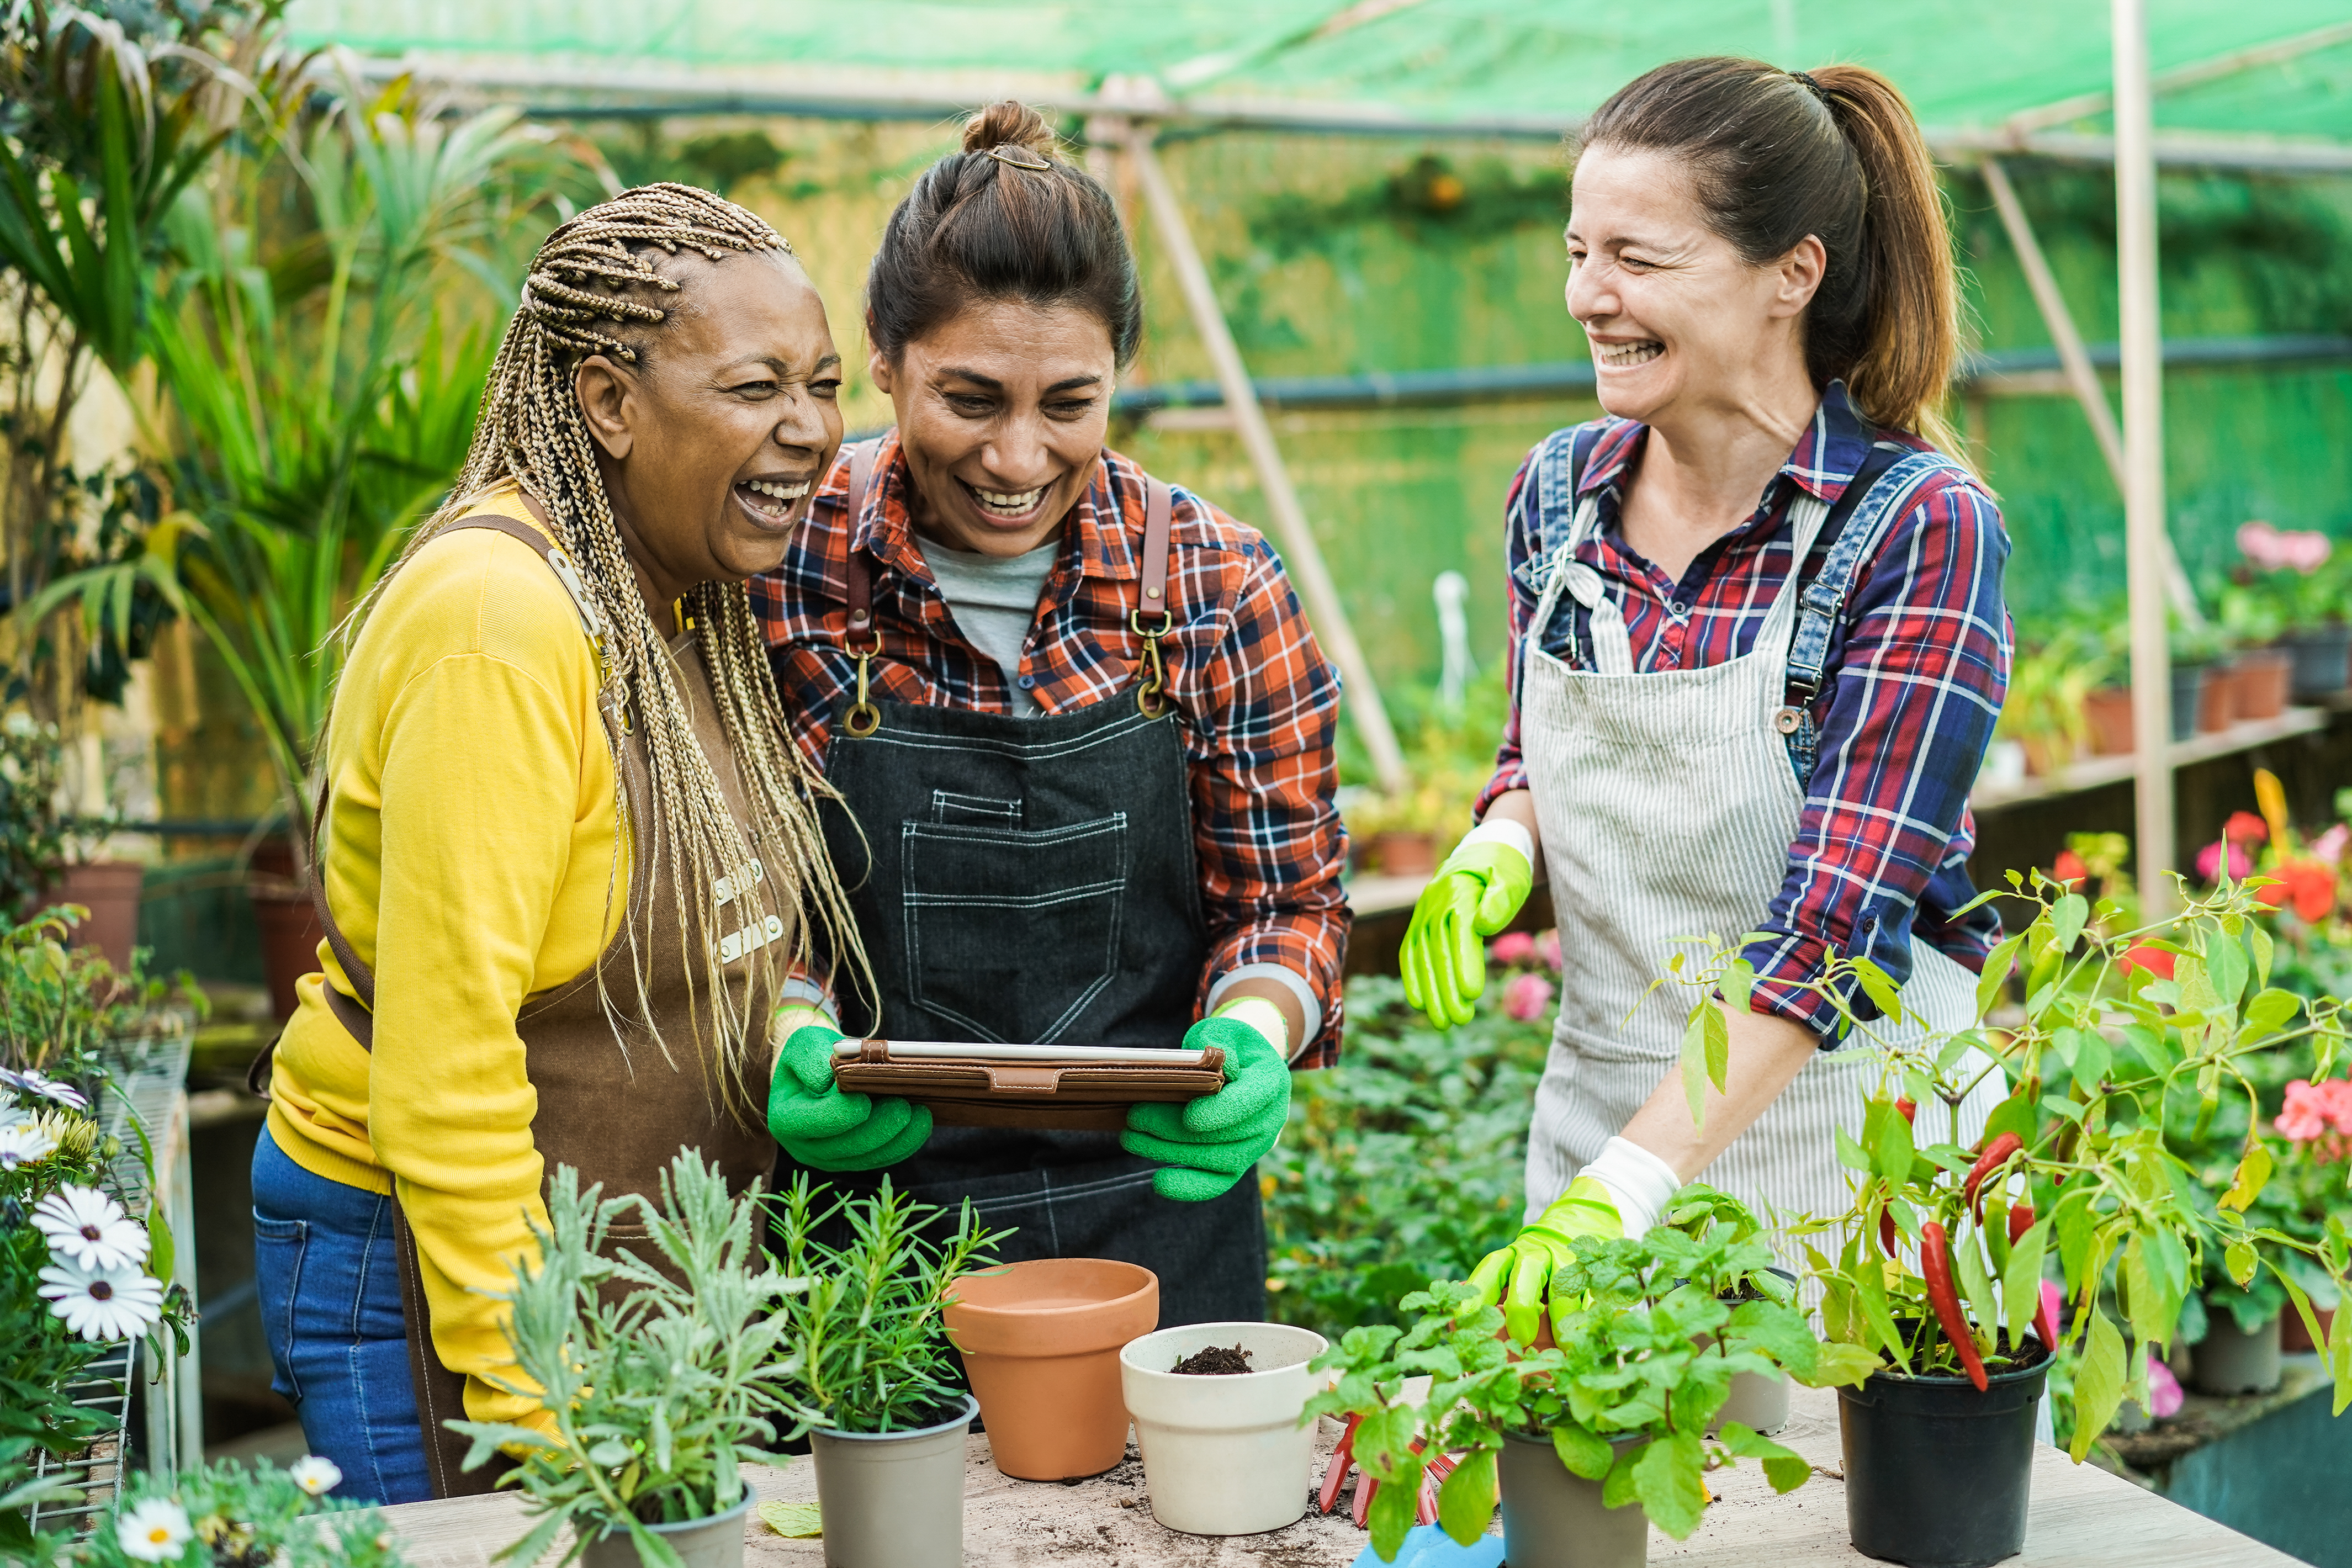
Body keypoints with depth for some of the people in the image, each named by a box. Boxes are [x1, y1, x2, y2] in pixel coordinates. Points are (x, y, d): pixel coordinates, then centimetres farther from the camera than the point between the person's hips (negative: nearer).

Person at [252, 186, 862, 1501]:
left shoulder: (689, 599, 5)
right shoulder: (501, 621, -23)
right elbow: (441, 1059, -24)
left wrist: (794, 1044, -2)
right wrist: (529, 1408, -22)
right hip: (427, 1258, -8)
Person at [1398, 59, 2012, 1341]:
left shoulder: (1918, 527, -17)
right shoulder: (1560, 489, 1)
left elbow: (1835, 917, -23)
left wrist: (1625, 1186, -30)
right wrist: (1498, 845, -8)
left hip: (1842, 1150, -5)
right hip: (1597, 1117, 5)